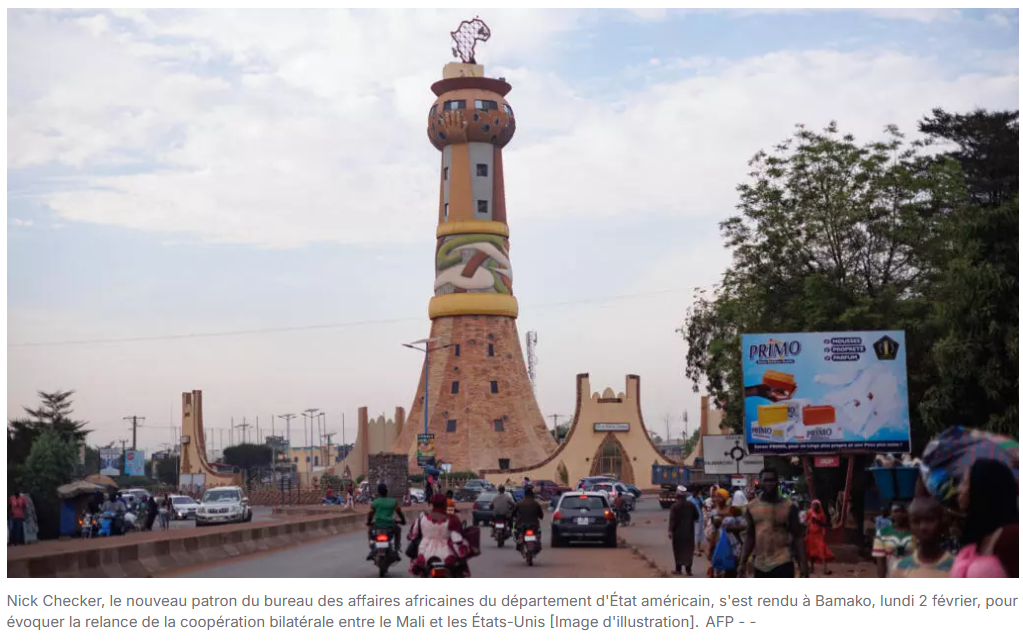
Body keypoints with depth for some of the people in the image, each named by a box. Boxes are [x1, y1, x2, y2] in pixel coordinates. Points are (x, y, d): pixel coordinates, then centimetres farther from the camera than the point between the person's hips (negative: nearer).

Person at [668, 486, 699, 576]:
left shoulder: (675, 506, -11)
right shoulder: (691, 505, -1)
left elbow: (672, 519, -15)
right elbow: (697, 515, 6)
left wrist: (670, 531, -15)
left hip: (678, 531, -2)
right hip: (689, 531, 2)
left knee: (678, 550, 9)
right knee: (688, 550, 6)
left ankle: (678, 569, 13)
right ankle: (688, 570, 2)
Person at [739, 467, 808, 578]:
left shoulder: (789, 507, -3)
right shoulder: (751, 507, 6)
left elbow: (797, 537, -2)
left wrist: (803, 564, -9)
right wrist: (742, 562, 6)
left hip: (782, 563, -4)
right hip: (760, 564, 4)